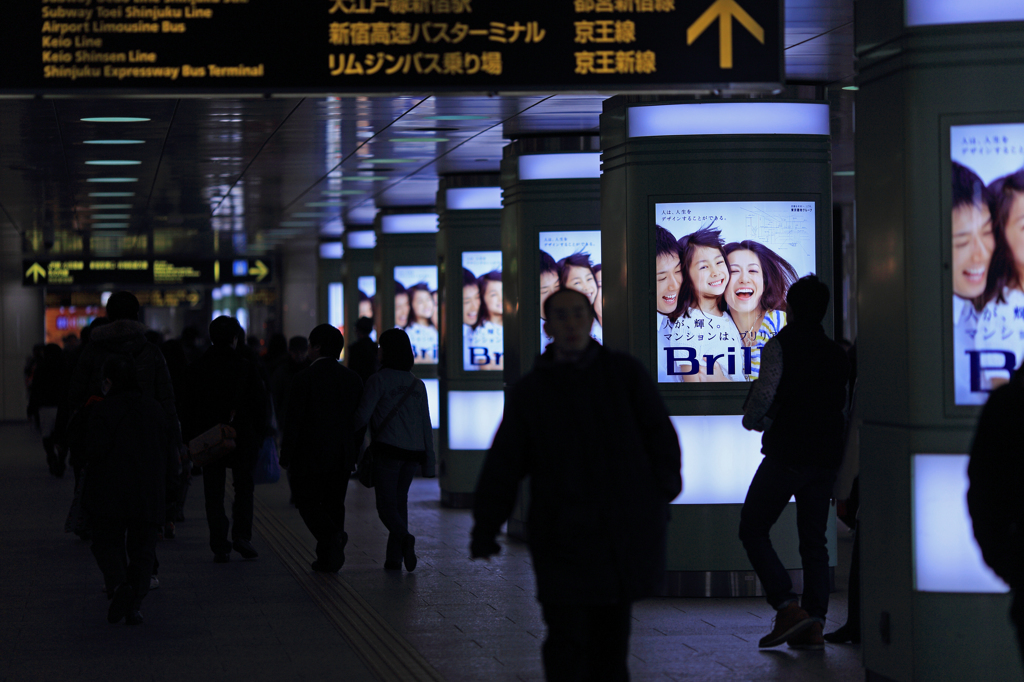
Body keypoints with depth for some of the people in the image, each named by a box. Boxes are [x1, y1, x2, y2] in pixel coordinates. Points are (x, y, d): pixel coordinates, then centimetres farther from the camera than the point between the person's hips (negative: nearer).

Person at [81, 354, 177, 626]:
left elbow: (96, 456, -10)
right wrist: (166, 489, 19)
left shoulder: (103, 410, -6)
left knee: (107, 543, 9)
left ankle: (118, 584, -17)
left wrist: (89, 497, -3)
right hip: (149, 496, 4)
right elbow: (170, 453, 12)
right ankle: (135, 605, -1)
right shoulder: (155, 409, 10)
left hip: (111, 493, -3)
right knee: (142, 549, 8)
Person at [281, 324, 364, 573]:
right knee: (334, 504, 12)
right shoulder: (353, 379, 5)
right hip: (341, 458, 5)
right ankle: (328, 559, 12)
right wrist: (353, 454, 16)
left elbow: (293, 420, -12)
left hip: (310, 455, -5)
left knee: (307, 502, 5)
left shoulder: (305, 378, -12)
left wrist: (286, 456, -5)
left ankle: (333, 535, -19)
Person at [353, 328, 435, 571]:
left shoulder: (379, 380, -7)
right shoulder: (417, 384, 9)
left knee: (386, 505, -2)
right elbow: (426, 424, 9)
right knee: (400, 500, 16)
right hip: (413, 451, 5)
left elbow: (362, 417, -12)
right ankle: (394, 557, 14)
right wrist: (429, 460, 12)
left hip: (388, 450, -5)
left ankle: (404, 538, -29)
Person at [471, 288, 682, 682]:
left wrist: (662, 489, -11)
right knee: (567, 638, -9)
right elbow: (502, 465, 4)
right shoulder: (530, 392, 5)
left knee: (611, 634, 11)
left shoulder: (625, 374, 6)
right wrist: (485, 528, -2)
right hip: (563, 535, -1)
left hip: (626, 528, 1)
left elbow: (660, 435, 3)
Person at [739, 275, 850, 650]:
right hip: (826, 456, 6)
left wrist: (752, 421, 2)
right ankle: (814, 625, 4)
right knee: (814, 540, 10)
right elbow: (844, 404, 11)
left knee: (753, 529, 4)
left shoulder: (781, 345, -7)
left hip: (787, 455, -6)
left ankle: (788, 608, -10)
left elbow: (765, 393, -18)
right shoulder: (837, 353, 11)